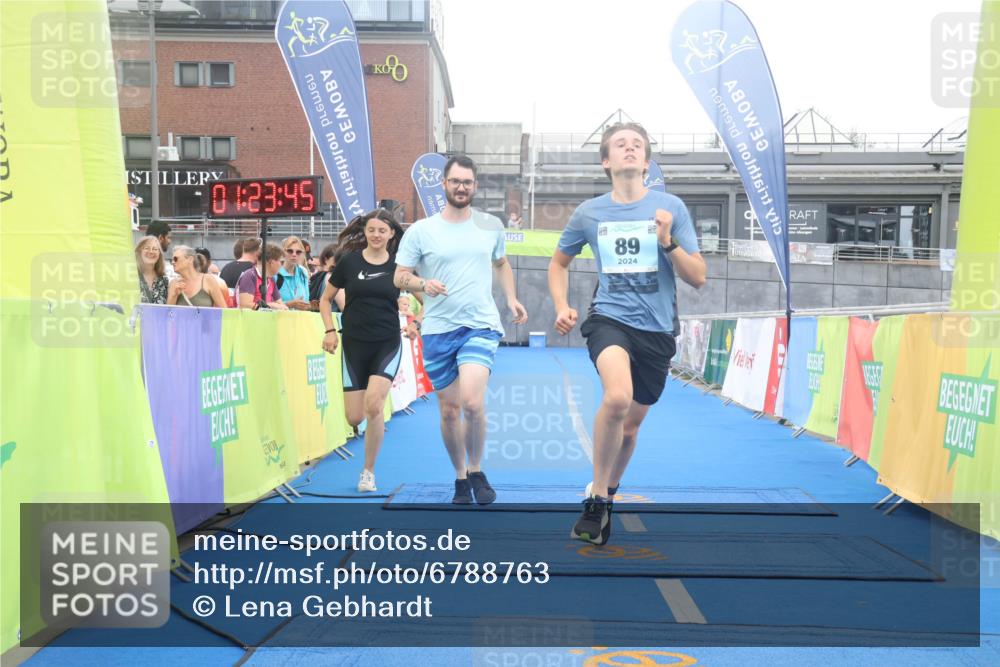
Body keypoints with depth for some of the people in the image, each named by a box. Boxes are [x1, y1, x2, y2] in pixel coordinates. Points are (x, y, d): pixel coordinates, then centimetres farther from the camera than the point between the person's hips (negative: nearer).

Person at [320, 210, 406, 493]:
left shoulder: (398, 265, 0)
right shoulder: (349, 261, -1)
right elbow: (325, 299, 9)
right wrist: (330, 331, -3)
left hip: (387, 344, -1)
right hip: (354, 344, 1)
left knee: (374, 405, -17)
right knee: (354, 417, -1)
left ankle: (368, 471, 3)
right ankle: (377, 425, 39)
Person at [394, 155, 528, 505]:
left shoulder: (491, 225, 8)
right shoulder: (420, 231, 1)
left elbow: (501, 264, 24)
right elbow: (400, 277, 3)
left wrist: (512, 299, 9)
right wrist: (423, 284, -18)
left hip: (481, 327, 0)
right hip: (438, 331, 1)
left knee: (472, 402, -20)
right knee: (449, 411, 7)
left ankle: (476, 472, 3)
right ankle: (460, 477, 27)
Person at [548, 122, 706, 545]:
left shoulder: (671, 207, -1)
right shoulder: (589, 212, 2)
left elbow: (698, 278, -3)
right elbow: (559, 263, 19)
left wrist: (668, 241, -18)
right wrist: (561, 307, 3)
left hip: (657, 329, 2)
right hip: (609, 319, -1)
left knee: (631, 423, 12)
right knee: (617, 397, -30)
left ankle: (607, 495, 39)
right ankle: (596, 497, -11)